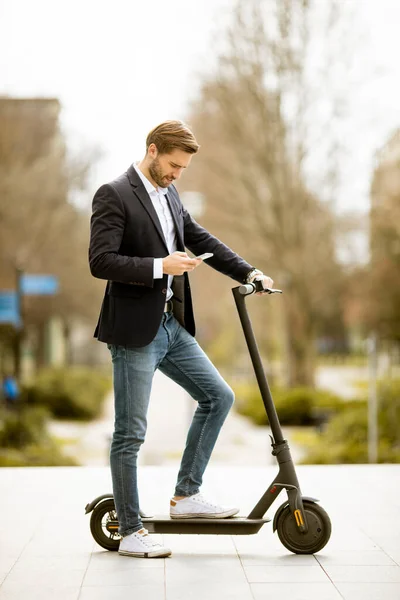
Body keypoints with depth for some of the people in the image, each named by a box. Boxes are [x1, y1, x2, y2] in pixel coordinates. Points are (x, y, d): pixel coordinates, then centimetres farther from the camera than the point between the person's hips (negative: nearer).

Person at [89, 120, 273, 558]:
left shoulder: (168, 194, 13)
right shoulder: (113, 195, -12)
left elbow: (201, 239, 19)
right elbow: (101, 261, -20)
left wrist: (248, 273, 9)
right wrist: (160, 266, -23)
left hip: (172, 325, 9)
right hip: (135, 330, -8)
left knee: (218, 397, 11)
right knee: (130, 433, 0)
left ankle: (186, 496, 20)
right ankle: (130, 532, 11)